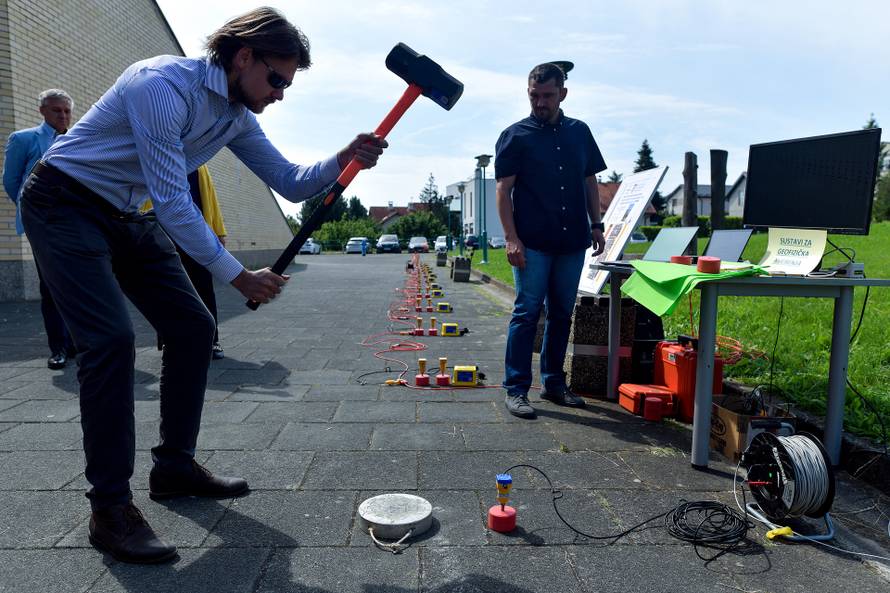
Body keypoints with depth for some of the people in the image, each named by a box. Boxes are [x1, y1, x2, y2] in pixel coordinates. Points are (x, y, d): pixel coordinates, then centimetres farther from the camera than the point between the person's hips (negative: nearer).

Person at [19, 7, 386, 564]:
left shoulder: (238, 115, 1)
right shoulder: (164, 85, -25)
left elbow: (291, 182, 2)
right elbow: (172, 201, -28)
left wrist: (343, 160, -17)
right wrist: (237, 275, -24)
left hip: (128, 216, 8)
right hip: (65, 205, -8)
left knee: (193, 326, 1)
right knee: (111, 338, -22)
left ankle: (175, 465, 14)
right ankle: (110, 508, -11)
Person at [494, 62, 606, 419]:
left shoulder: (579, 132, 12)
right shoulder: (515, 136, 0)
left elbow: (590, 182, 18)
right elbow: (503, 189, -5)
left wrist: (596, 225, 10)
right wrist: (511, 237, -14)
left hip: (572, 241, 5)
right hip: (532, 243, -4)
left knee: (562, 314, 10)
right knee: (526, 313, -4)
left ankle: (554, 383, 23)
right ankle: (516, 390, 3)